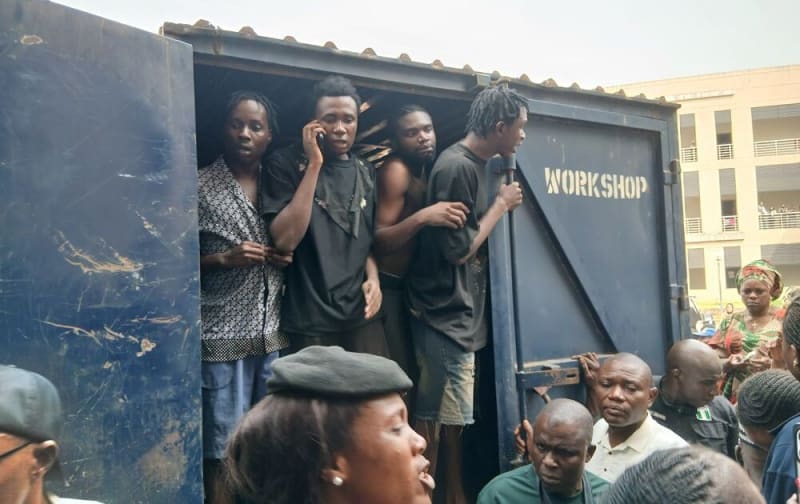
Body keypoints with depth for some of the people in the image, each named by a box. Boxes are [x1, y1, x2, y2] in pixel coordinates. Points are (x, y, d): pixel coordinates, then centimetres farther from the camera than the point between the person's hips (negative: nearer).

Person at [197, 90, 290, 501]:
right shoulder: (201, 185, -2)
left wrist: (291, 257, 1)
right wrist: (224, 258, -15)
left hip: (274, 330, 5)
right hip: (223, 333, -4)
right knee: (223, 445, 0)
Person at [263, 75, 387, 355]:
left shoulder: (365, 171, 11)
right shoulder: (285, 163, -4)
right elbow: (285, 240, -16)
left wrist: (373, 277, -1)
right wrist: (314, 164, -16)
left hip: (362, 314, 4)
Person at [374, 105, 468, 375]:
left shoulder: (425, 169, 11)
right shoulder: (396, 170, -15)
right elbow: (378, 240, -23)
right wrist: (423, 217, -35)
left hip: (406, 284, 9)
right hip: (387, 286, -9)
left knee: (410, 369, 10)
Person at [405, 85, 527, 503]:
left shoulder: (474, 164, 10)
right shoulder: (457, 167, -19)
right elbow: (459, 249, -19)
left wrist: (500, 205, 5)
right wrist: (502, 205, -10)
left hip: (461, 310, 10)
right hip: (445, 311, -10)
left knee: (451, 413, 17)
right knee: (433, 414, 0)